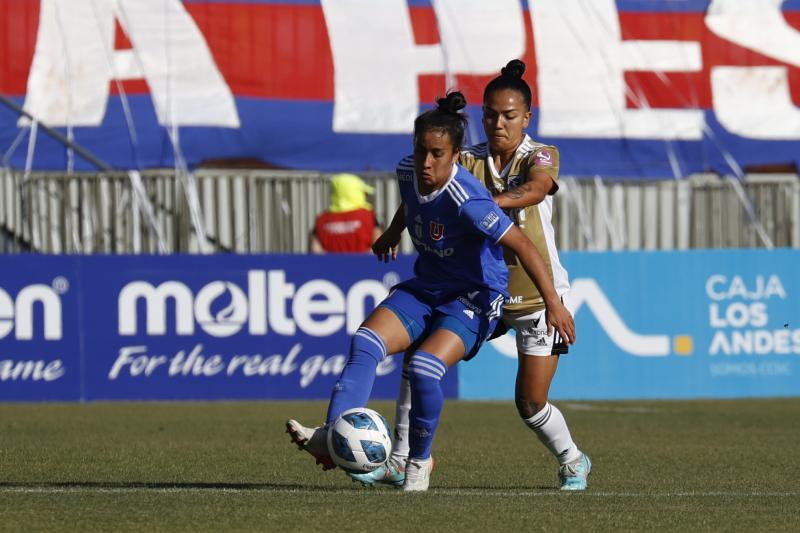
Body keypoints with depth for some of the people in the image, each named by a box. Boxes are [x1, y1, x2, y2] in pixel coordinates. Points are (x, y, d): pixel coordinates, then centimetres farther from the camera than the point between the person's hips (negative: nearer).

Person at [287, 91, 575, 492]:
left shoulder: (466, 201, -29)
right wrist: (392, 232, 36)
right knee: (365, 342, -19)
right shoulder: (408, 172, -6)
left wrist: (553, 302, -32)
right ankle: (333, 437, -31)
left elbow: (521, 245, -29)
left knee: (423, 368, -28)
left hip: (474, 298, -7)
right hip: (425, 289, 7)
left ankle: (420, 460, -4)